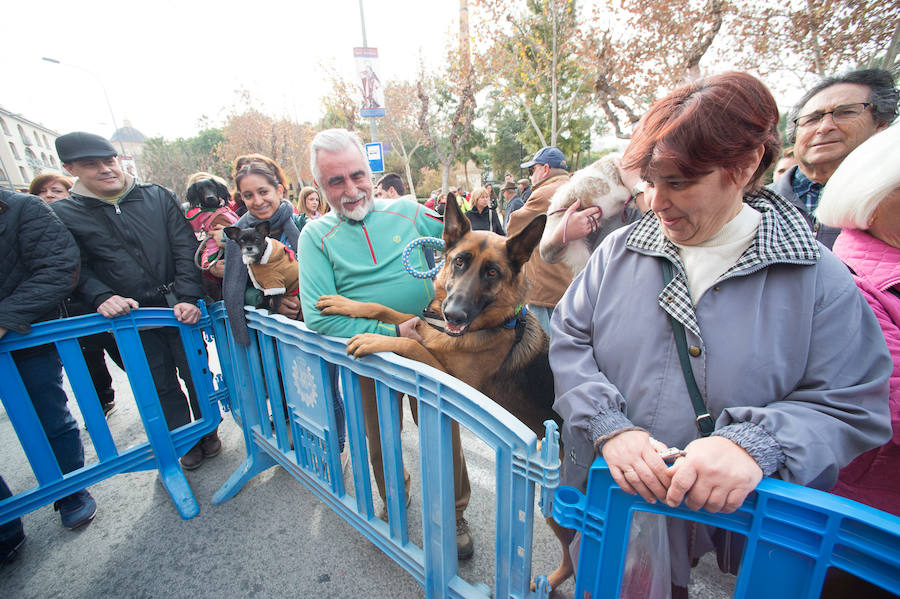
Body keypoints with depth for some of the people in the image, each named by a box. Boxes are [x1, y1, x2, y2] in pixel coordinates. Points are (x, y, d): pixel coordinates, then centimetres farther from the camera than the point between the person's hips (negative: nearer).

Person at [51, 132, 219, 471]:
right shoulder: (63, 214, 3)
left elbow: (185, 249, -5)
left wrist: (188, 298, -15)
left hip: (179, 309, 0)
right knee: (161, 385, 12)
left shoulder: (158, 197, 1)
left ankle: (209, 431, 32)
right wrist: (101, 297, -19)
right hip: (130, 318, 1)